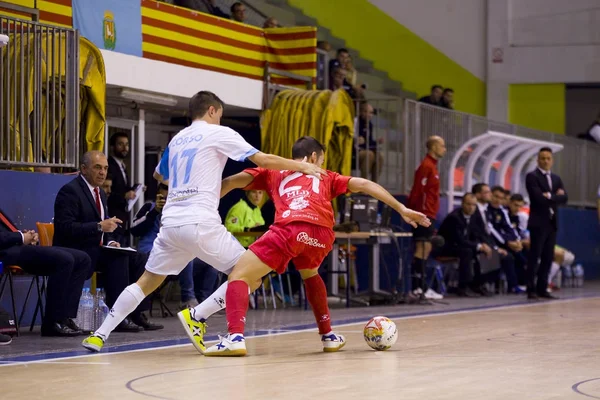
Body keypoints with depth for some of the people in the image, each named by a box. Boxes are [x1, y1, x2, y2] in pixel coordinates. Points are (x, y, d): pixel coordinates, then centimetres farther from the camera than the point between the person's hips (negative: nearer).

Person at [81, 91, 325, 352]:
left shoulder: (177, 139, 20)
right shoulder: (219, 133, 2)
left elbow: (160, 175, 38)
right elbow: (264, 160, -2)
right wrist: (302, 166, 10)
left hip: (171, 222, 6)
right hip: (200, 223, -6)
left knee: (147, 282, 17)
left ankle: (100, 335, 10)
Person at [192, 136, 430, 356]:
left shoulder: (274, 173, 32)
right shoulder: (325, 177, 36)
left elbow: (232, 182, 21)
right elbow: (363, 185, 30)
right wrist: (402, 209, 29)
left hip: (290, 228, -3)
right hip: (322, 232, 3)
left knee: (239, 276, 3)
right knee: (310, 275, 35)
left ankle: (235, 337, -19)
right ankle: (328, 335, 34)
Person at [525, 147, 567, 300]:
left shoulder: (556, 179, 17)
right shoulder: (532, 176, -4)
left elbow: (564, 198, 3)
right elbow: (539, 198, -17)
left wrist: (550, 196, -11)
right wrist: (556, 197, -7)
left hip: (552, 223, 7)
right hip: (538, 222, -7)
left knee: (548, 257, 6)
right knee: (534, 257, -7)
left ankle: (542, 288, 10)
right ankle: (531, 289, -6)